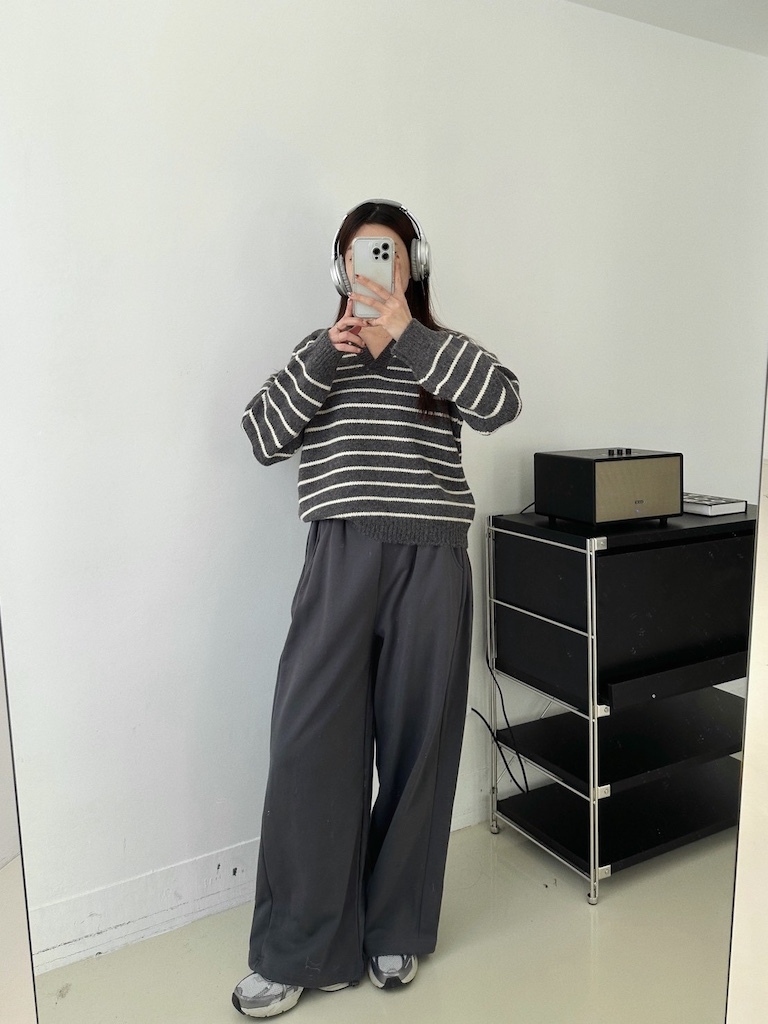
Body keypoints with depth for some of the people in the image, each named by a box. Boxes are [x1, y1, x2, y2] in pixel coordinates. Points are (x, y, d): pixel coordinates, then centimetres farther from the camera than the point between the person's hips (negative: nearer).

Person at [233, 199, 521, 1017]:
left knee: (416, 746, 7)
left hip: (429, 563, 0)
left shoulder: (441, 354, 11)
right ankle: (297, 951, 16)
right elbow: (263, 437, 1)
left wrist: (410, 335, -12)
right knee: (312, 747, -2)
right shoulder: (317, 353, 15)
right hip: (340, 560, 1)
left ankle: (396, 932, 27)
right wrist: (326, 355, -8)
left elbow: (501, 402, -9)